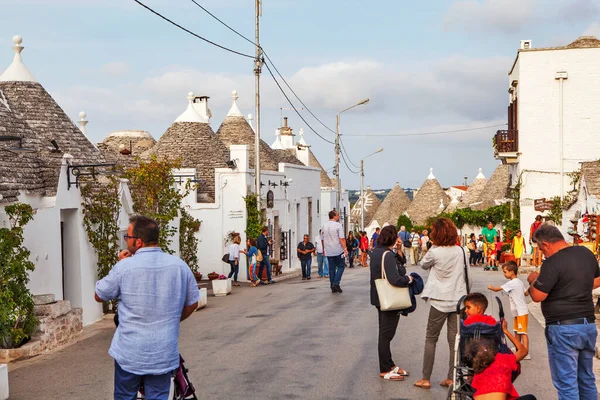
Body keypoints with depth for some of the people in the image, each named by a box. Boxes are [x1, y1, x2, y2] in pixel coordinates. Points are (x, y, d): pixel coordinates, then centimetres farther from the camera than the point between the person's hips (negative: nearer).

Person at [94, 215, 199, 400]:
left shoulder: (124, 267, -14)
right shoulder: (180, 266, -4)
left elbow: (99, 296, 3)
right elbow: (192, 304, 8)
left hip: (129, 354, -2)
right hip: (164, 355, 2)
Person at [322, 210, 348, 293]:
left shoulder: (324, 226, 9)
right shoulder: (338, 225, -9)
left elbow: (323, 239, 15)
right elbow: (342, 239, -14)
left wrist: (323, 249, 25)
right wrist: (345, 249, -13)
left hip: (328, 251, 5)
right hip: (338, 250, -5)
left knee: (331, 268, 9)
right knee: (341, 266, 7)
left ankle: (333, 287, 10)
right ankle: (336, 283, -8)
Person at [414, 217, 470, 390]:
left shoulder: (434, 252, -13)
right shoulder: (461, 251, -1)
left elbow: (423, 265, 5)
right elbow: (467, 274, 6)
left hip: (439, 301, -3)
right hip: (458, 300, 4)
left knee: (431, 339, 8)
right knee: (454, 340, 9)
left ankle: (425, 379, 9)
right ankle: (451, 378, 11)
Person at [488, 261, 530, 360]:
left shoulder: (512, 283, -17)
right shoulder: (519, 282, 10)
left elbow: (497, 289, -15)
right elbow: (525, 292, 19)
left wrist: (490, 287, 5)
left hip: (521, 312, -10)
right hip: (518, 312, 10)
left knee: (523, 333, -9)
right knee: (517, 331, 15)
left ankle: (526, 354, -10)